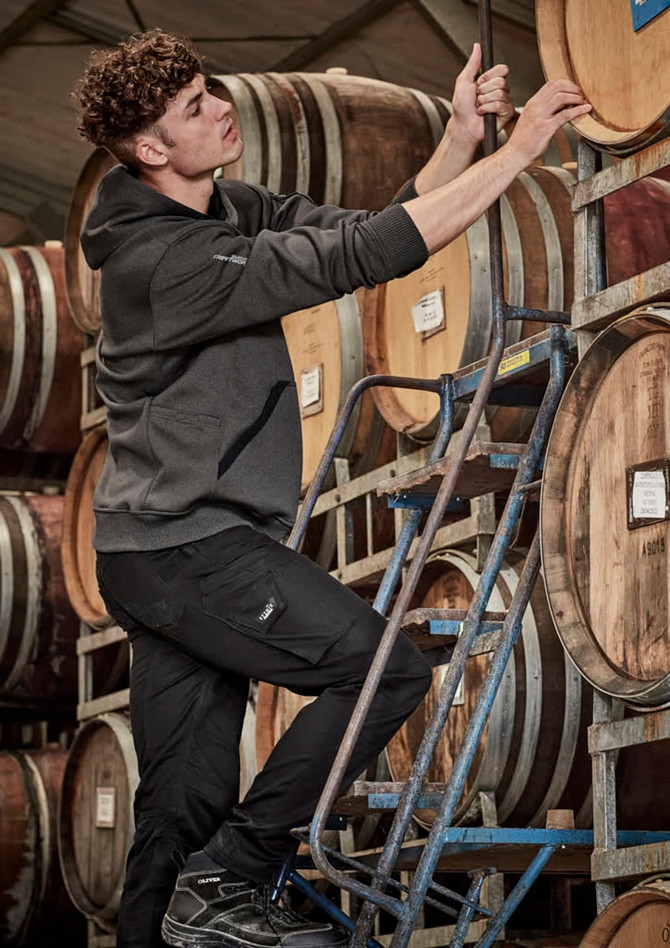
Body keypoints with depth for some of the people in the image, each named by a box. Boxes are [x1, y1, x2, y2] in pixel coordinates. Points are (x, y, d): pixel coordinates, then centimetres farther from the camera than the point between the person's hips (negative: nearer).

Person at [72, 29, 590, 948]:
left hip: (154, 552, 10)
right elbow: (364, 255, -25)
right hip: (193, 549, -10)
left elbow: (375, 225, 10)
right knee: (391, 670, -9)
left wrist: (461, 139, -3)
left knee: (187, 798, 9)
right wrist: (518, 150, -22)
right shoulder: (168, 258, -19)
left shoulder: (230, 208, 11)